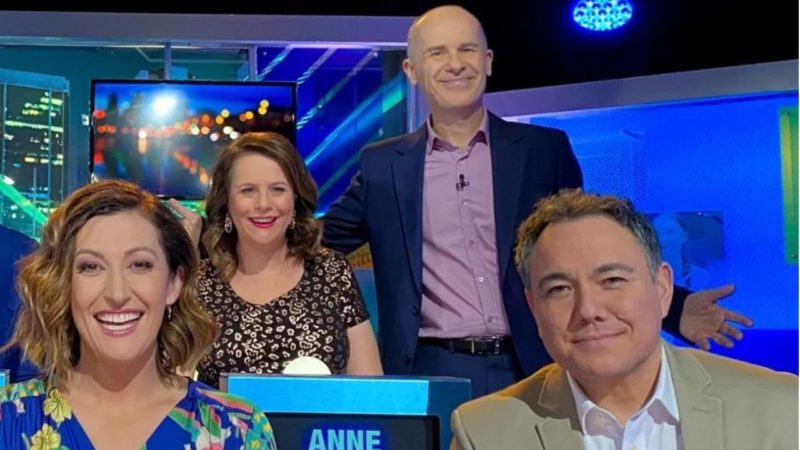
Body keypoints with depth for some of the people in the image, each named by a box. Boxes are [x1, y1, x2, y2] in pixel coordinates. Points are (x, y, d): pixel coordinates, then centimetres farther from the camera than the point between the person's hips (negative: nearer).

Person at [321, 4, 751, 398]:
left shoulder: (545, 150, 4)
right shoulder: (383, 165, 6)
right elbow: (318, 242, 12)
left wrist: (673, 308, -4)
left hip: (534, 372, 0)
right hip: (429, 376, 0)